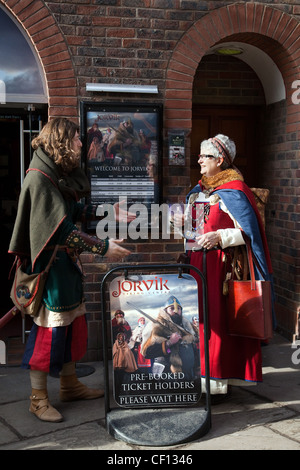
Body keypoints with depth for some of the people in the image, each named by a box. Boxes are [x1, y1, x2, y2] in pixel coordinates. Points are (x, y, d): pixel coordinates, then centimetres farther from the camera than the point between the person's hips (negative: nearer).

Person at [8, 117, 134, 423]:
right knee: (48, 327, -2)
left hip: (67, 262, 9)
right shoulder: (39, 177, -20)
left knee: (72, 322, 15)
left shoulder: (60, 174, 9)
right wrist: (103, 248, -23)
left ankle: (69, 385, 30)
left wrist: (109, 212, 14)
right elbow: (62, 229, -25)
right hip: (50, 263, -9)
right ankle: (38, 399, 11)